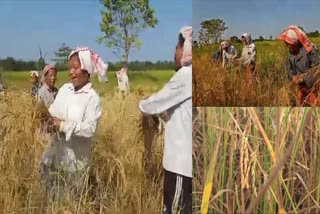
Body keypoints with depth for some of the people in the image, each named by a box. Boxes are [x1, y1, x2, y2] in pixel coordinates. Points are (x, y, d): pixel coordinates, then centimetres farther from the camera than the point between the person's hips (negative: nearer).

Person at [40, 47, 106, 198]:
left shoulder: (92, 97, -17)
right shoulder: (65, 88, 0)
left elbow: (90, 128, -23)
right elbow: (54, 110, 6)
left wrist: (63, 126, -24)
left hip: (76, 154, -5)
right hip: (57, 148, 5)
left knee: (73, 195, 13)